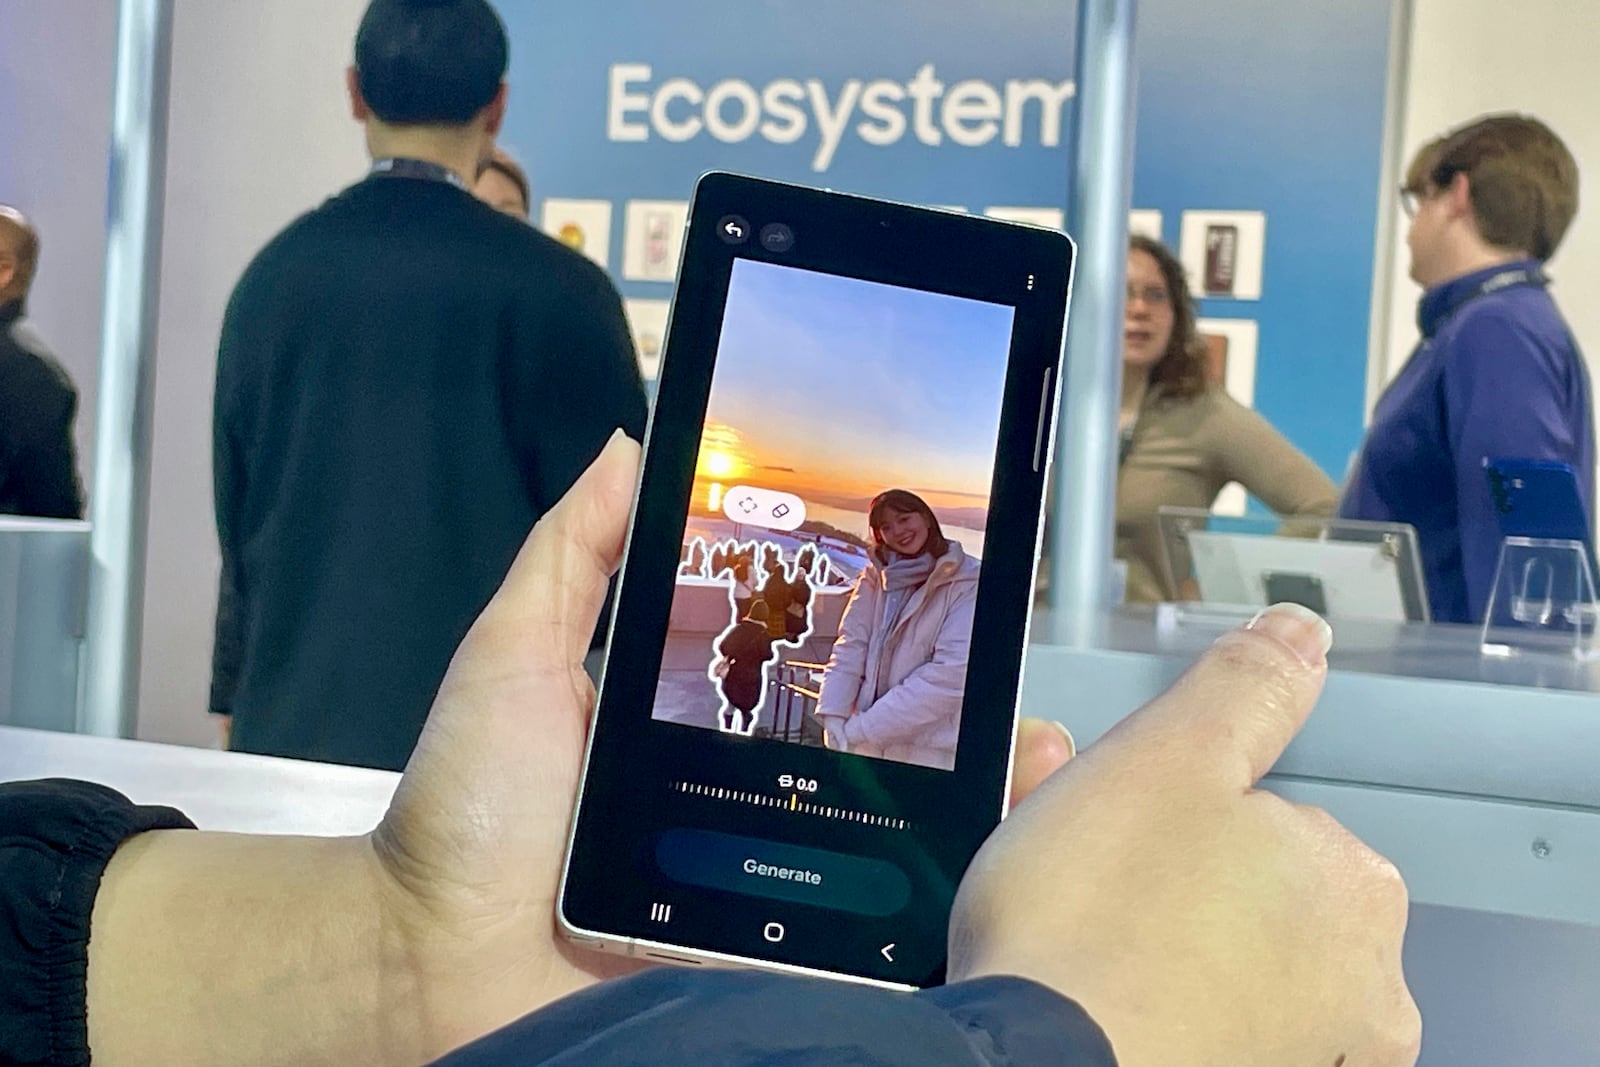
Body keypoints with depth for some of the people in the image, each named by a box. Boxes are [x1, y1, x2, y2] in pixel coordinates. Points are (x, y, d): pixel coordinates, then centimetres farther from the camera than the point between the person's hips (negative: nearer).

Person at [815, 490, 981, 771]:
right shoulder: (876, 576, 10)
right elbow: (850, 646, 2)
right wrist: (833, 714, -15)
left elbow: (951, 674, -16)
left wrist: (862, 727, -17)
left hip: (929, 751, -4)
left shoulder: (968, 582, -7)